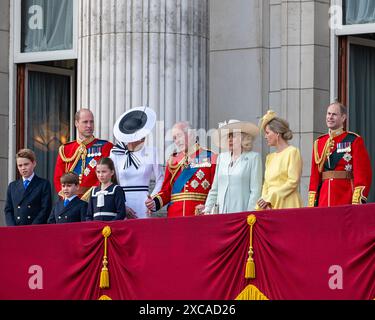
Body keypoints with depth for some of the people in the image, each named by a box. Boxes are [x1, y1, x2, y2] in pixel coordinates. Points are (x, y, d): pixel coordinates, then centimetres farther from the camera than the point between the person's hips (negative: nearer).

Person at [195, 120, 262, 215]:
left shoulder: (253, 157, 1)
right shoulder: (222, 157, 15)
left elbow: (255, 190, -4)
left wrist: (250, 214, -12)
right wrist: (207, 209, 10)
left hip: (241, 211, -4)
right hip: (222, 212, 4)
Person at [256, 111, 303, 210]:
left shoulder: (293, 152, -2)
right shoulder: (270, 157, 19)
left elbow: (293, 181, -11)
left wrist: (270, 198, -13)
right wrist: (264, 200, -4)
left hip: (286, 205, -6)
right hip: (270, 207, 6)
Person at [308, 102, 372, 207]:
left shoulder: (354, 141, 0)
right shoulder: (319, 142, 15)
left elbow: (363, 173, -7)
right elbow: (315, 175, 13)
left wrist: (357, 201, -17)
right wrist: (312, 202, 5)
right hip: (323, 200, 4)